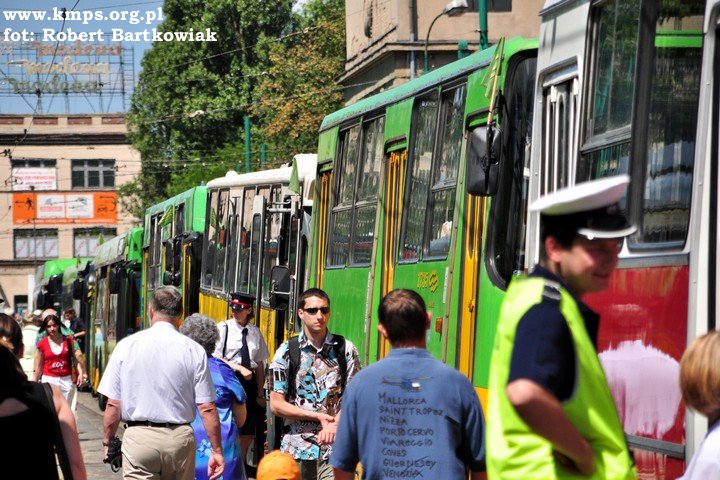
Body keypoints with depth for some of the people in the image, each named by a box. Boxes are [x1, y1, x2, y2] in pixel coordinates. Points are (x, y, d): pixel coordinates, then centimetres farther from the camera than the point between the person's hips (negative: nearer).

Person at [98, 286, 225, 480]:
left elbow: (113, 404, -1)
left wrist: (108, 441, 12)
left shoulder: (126, 346, -2)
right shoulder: (194, 351, -3)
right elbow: (207, 408, -4)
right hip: (180, 437, 1)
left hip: (139, 437, -1)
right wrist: (216, 450, 4)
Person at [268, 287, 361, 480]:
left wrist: (335, 424, -15)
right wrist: (319, 416, -7)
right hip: (296, 449, 1)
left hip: (335, 449, -1)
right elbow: (276, 405, 0)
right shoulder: (287, 352, 2)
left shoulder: (345, 349, 3)